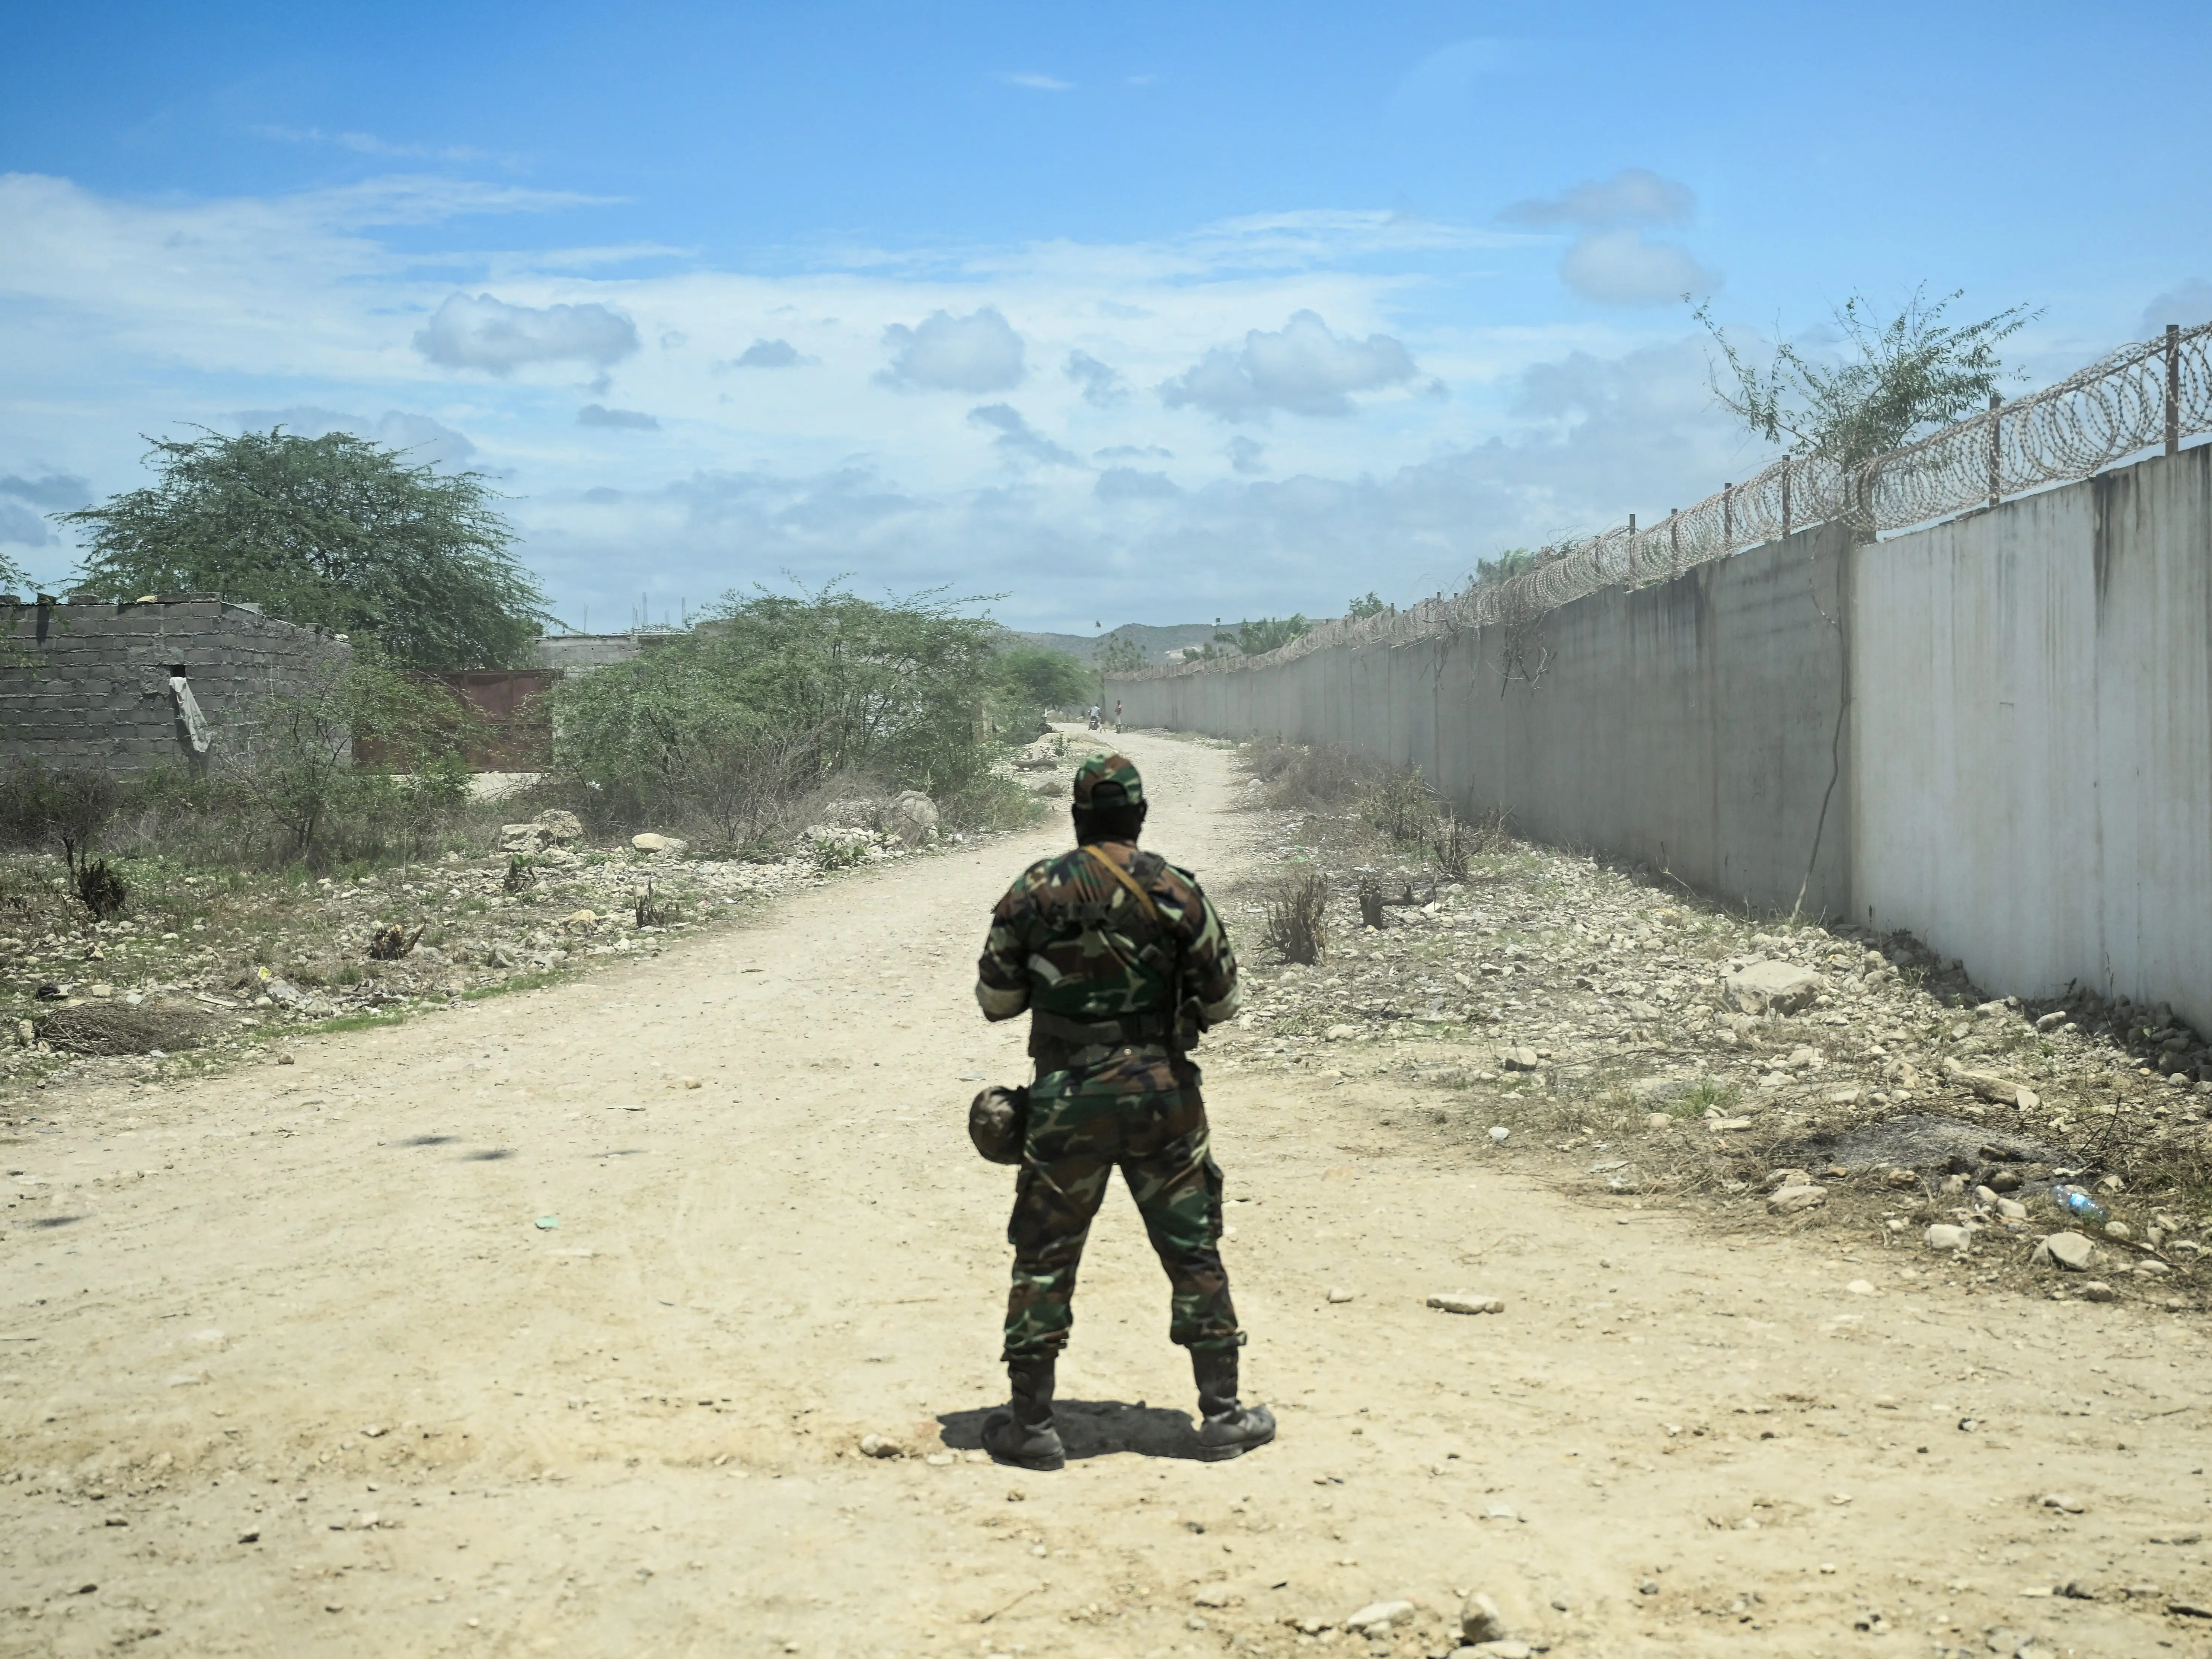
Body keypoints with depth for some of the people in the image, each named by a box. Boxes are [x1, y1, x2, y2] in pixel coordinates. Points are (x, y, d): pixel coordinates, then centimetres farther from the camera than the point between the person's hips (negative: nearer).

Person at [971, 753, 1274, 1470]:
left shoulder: (1034, 891, -4)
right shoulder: (1175, 890, -4)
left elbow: (996, 999, 2)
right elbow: (1222, 1000, 0)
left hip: (1067, 1099, 0)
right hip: (1160, 1091, 0)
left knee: (1045, 1259, 8)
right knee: (1194, 1251, 10)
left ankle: (1030, 1423, 10)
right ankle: (1223, 1415, 15)